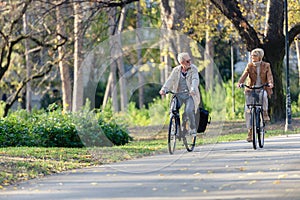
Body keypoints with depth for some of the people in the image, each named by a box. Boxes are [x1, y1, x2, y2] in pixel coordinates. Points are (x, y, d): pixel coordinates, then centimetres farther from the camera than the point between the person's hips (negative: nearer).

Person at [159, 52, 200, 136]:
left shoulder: (193, 69, -4)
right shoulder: (176, 70, 3)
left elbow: (195, 80, -20)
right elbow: (170, 80, -8)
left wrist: (193, 89, -40)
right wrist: (164, 89, -27)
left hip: (190, 95, -2)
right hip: (179, 95, 2)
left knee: (189, 111, -25)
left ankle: (193, 129, -2)